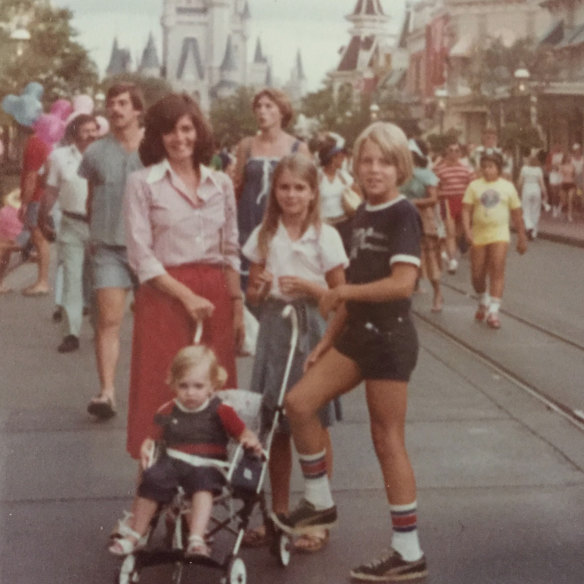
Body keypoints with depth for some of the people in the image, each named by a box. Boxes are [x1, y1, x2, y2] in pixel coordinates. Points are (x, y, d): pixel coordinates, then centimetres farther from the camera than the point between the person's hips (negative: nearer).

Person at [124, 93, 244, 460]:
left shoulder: (221, 184, 12)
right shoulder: (143, 183, 0)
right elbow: (141, 255, -5)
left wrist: (237, 305, 6)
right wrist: (186, 296, -12)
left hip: (215, 295, 4)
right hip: (164, 296, -3)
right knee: (162, 395, -3)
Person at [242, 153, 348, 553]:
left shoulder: (325, 236, -4)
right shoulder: (264, 235, 7)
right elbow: (252, 296, 12)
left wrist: (306, 286, -19)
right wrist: (259, 287, -10)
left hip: (311, 330, -4)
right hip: (273, 328, 4)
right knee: (275, 425, 9)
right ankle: (278, 513, 22)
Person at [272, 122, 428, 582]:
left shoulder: (402, 214, -13)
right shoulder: (363, 215, 12)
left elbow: (403, 283, -24)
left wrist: (342, 291, -14)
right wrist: (329, 338, 14)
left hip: (389, 337, -8)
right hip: (356, 334, 8)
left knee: (388, 440, -2)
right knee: (299, 402, 2)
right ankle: (320, 502, 19)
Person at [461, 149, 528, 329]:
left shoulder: (507, 186, 4)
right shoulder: (474, 186, 3)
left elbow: (516, 214, 9)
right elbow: (466, 210, -4)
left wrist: (522, 238, 11)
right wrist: (467, 230, -19)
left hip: (499, 234, -1)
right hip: (478, 235, 1)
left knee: (497, 270, -14)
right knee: (477, 275, 5)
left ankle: (493, 311, -12)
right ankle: (483, 303, 34)